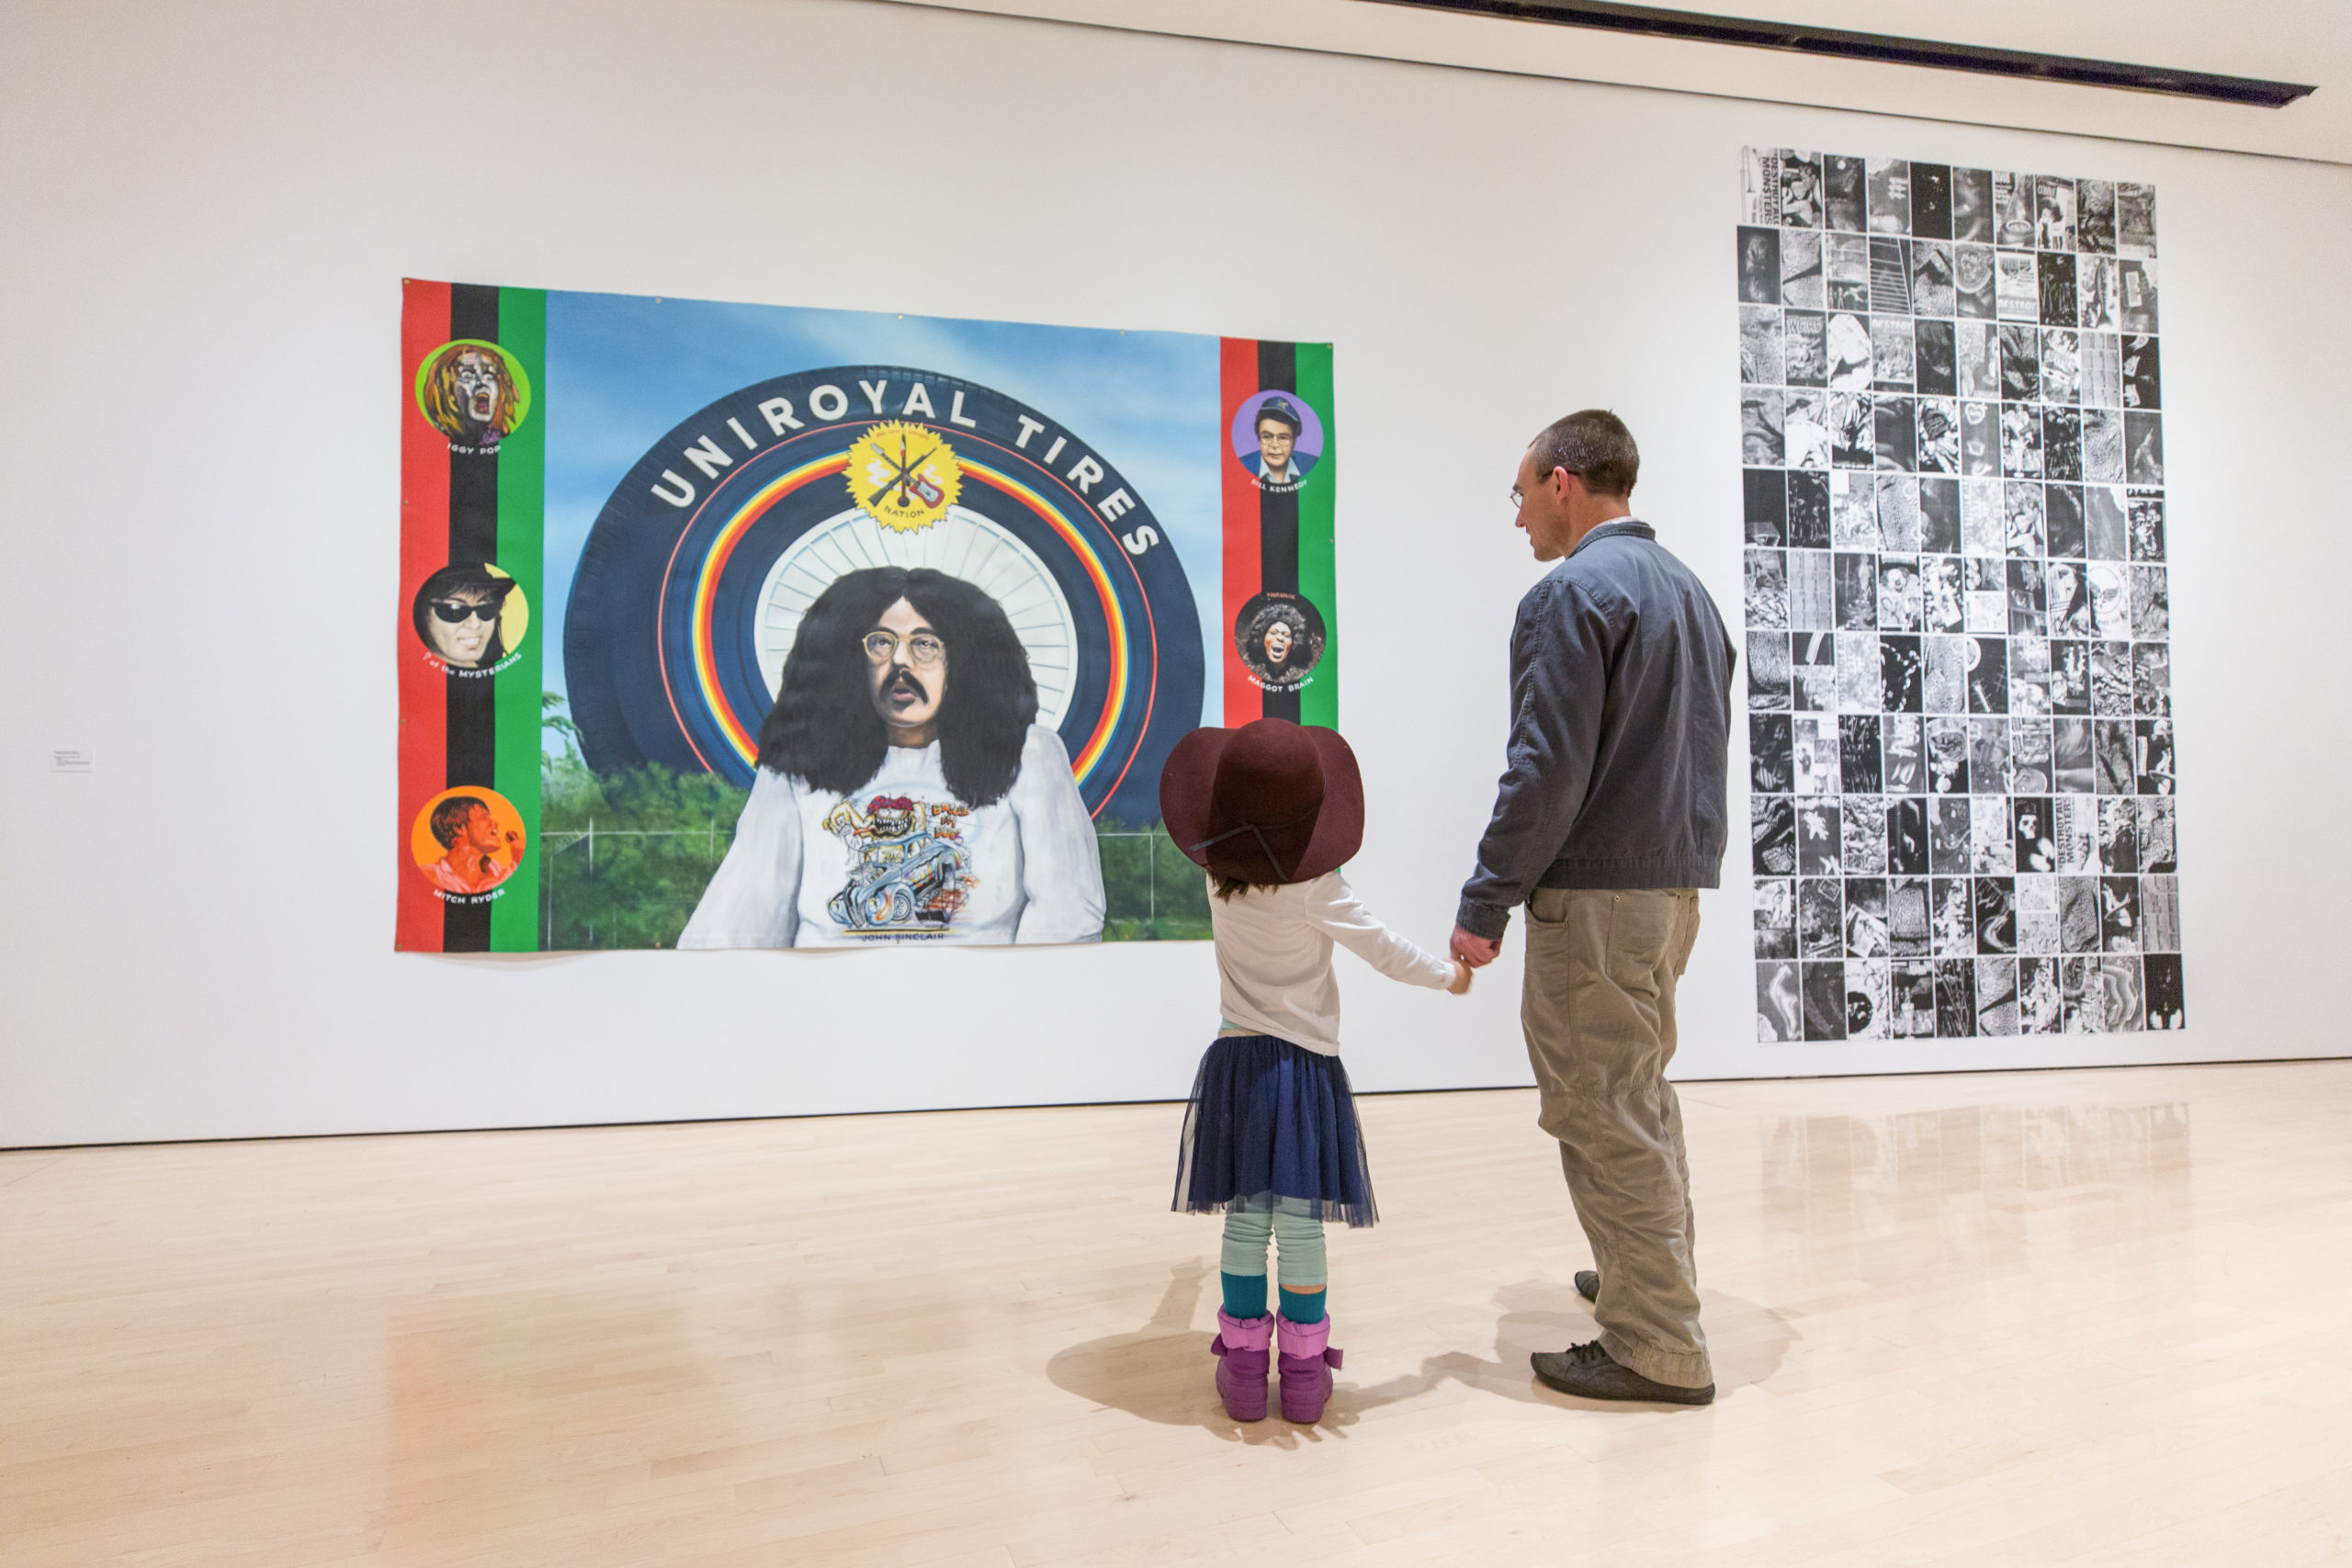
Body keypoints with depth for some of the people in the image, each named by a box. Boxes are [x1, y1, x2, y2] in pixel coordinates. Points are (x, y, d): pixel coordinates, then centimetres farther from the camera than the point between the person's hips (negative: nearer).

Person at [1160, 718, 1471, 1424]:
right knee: (1301, 1223, 3)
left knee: (1245, 1220, 9)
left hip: (1235, 1062, 4)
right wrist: (1449, 975, 12)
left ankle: (1244, 1362, 17)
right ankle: (1304, 1368, 11)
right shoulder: (1314, 889, -14)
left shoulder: (1219, 877, -1)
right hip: (1303, 1066, -4)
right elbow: (1384, 950, -5)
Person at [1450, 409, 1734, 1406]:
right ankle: (1654, 1277, 38)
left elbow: (1548, 771, -20)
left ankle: (1657, 1350, 7)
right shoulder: (1688, 587, 16)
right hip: (1675, 884, 10)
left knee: (1605, 1114, -2)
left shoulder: (1575, 592, -13)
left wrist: (1485, 904, -15)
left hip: (1596, 893, -10)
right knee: (1643, 1094, 23)